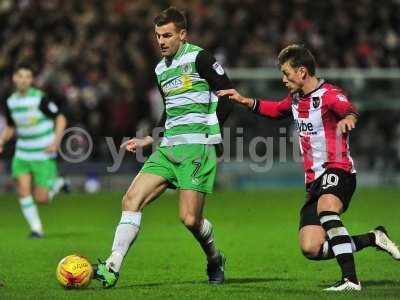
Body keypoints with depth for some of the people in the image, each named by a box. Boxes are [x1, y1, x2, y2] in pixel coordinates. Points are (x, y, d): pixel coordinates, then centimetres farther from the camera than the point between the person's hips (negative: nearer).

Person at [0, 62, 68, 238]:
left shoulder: (40, 99, -14)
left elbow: (60, 119, -8)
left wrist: (55, 142, -19)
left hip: (43, 156, -4)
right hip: (22, 155, 4)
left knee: (41, 198, -4)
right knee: (23, 190, -10)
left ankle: (57, 184, 28)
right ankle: (36, 228, 3)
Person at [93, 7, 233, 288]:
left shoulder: (199, 58, -5)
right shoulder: (161, 69, 18)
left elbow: (229, 95, -6)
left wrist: (209, 130, -6)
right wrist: (147, 141, 20)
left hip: (196, 148, -7)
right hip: (168, 148, 7)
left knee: (190, 218, -12)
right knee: (132, 199, -8)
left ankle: (215, 259, 19)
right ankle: (112, 269, -11)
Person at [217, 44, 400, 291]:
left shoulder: (328, 95, -14)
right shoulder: (296, 99, 13)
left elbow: (350, 111, -35)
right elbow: (276, 110, 35)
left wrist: (348, 119, -59)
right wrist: (244, 100, 26)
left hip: (338, 170, -8)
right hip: (314, 178, 8)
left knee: (325, 208, -39)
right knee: (311, 249, -5)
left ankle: (351, 279, -40)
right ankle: (372, 238, 12)